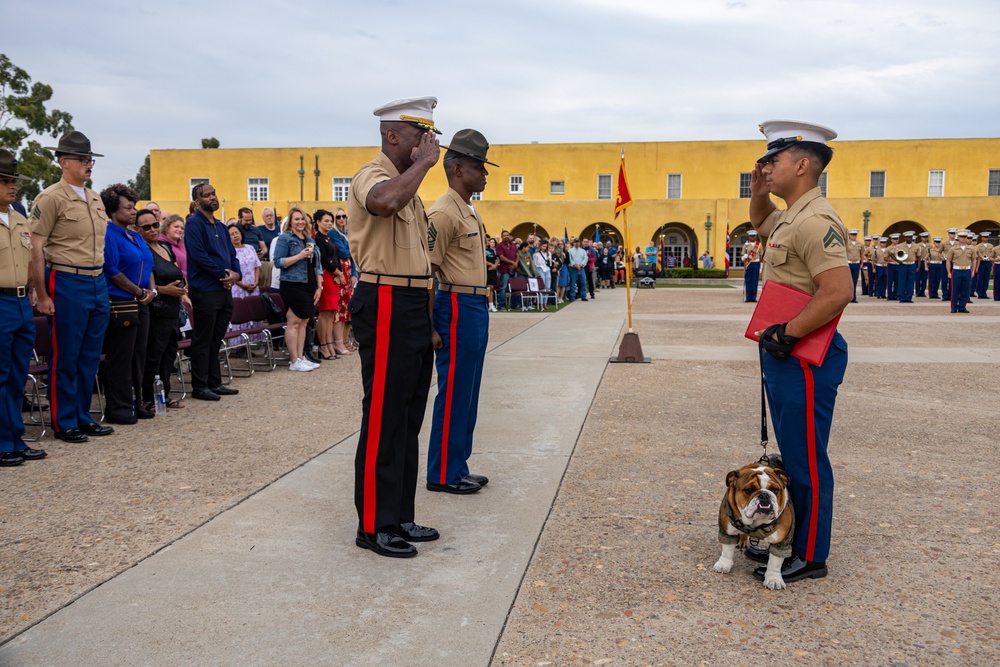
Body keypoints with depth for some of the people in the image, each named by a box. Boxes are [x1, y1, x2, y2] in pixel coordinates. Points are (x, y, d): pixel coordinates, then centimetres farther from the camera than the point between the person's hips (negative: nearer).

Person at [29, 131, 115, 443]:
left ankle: (83, 418, 23)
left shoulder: (94, 198, 14)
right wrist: (42, 296, -14)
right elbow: (36, 249, -11)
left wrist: (101, 281, 15)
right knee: (65, 358, 2)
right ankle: (64, 423, 13)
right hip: (67, 283, -7)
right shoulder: (51, 198, -8)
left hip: (98, 283, 7)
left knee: (90, 357, 12)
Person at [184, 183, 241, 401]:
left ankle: (214, 383, 21)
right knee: (203, 341, -2)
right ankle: (200, 386, 5)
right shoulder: (194, 223, -8)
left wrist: (235, 273, -2)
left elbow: (232, 253, 18)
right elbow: (198, 255, -18)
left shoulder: (220, 226, 17)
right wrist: (223, 274, -14)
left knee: (216, 340, 13)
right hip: (205, 290, -8)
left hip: (224, 289, 8)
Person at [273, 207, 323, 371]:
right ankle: (294, 361, -1)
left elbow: (317, 265, 18)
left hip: (309, 286, 7)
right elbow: (278, 262, -10)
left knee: (303, 322, 9)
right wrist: (300, 256, -18)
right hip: (293, 285, -6)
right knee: (294, 322, -5)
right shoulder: (285, 238, -2)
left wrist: (319, 286, 10)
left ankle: (301, 358, 14)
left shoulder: (310, 241, 17)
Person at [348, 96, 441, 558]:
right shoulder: (371, 176, -9)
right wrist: (425, 161, -20)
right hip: (387, 307, -10)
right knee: (383, 420, -4)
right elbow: (384, 201, -36)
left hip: (414, 308, 10)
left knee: (408, 420, 14)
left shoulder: (409, 185, 21)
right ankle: (373, 525, 7)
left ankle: (400, 516, 25)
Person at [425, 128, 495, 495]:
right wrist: (430, 328, -20)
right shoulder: (443, 213, -14)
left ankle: (458, 467, 24)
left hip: (476, 308, 10)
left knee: (467, 393, 14)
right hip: (457, 308, -10)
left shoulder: (470, 211, 16)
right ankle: (443, 474, 9)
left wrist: (480, 309, 19)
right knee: (453, 393, -2)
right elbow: (426, 273, -18)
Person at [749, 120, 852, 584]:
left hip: (804, 359, -10)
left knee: (805, 460, 1)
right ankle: (791, 539, 33)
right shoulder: (789, 217, 12)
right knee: (792, 455, 19)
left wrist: (785, 334, -22)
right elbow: (760, 223, 36)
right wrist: (758, 192, 17)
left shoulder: (815, 222, -20)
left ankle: (810, 557, 14)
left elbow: (838, 292, -29)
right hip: (784, 356, 10)